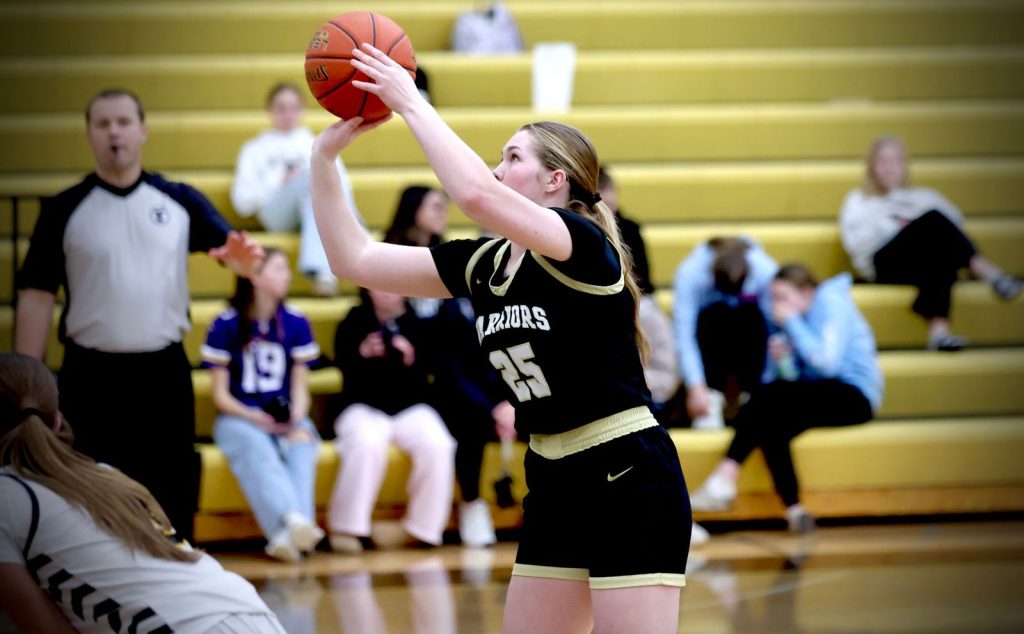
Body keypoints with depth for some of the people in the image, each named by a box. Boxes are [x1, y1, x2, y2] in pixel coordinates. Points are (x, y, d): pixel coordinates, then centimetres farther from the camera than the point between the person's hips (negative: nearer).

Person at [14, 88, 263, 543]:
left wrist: (243, 259, -29)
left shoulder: (179, 201, 5)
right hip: (91, 377, -1)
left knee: (172, 497, 8)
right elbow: (36, 297, -1)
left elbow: (233, 251, -3)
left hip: (164, 373, 1)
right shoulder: (64, 210, 1)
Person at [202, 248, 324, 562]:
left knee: (302, 446, -31)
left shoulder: (296, 323, 8)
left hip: (287, 418, 3)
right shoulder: (226, 325, -1)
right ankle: (290, 520, -61)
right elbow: (220, 395, 0)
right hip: (239, 419, -3)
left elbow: (300, 388, 6)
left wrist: (296, 420, -15)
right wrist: (255, 418, -16)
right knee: (257, 450, -36)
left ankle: (286, 534, -53)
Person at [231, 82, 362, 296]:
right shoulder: (255, 150, 26)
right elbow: (242, 202, 14)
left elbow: (342, 185, 17)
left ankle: (321, 270, -52)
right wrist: (280, 184, 1)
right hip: (276, 213, -2)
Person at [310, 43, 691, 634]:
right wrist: (324, 156, 1)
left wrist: (412, 103, -22)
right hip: (554, 483, 8)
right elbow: (355, 260, 9)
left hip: (631, 482, -8)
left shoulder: (584, 243, -15)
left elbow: (476, 194, -33)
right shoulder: (481, 263, 8)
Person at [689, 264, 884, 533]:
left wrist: (791, 323, -16)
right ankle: (794, 510, -33)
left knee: (770, 394, -28)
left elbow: (828, 363, -20)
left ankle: (725, 477, -31)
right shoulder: (795, 318, 15)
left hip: (855, 396, -8)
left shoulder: (832, 304, -8)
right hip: (820, 395, 8)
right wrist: (781, 360, -11)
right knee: (772, 425, -24)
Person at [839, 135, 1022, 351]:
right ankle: (991, 275, -42)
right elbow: (854, 242, 5)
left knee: (943, 258, -37)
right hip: (885, 263, -3)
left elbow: (955, 219, 15)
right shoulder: (859, 200, 25)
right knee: (935, 219, -28)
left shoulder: (920, 196, 32)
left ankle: (939, 328, -56)